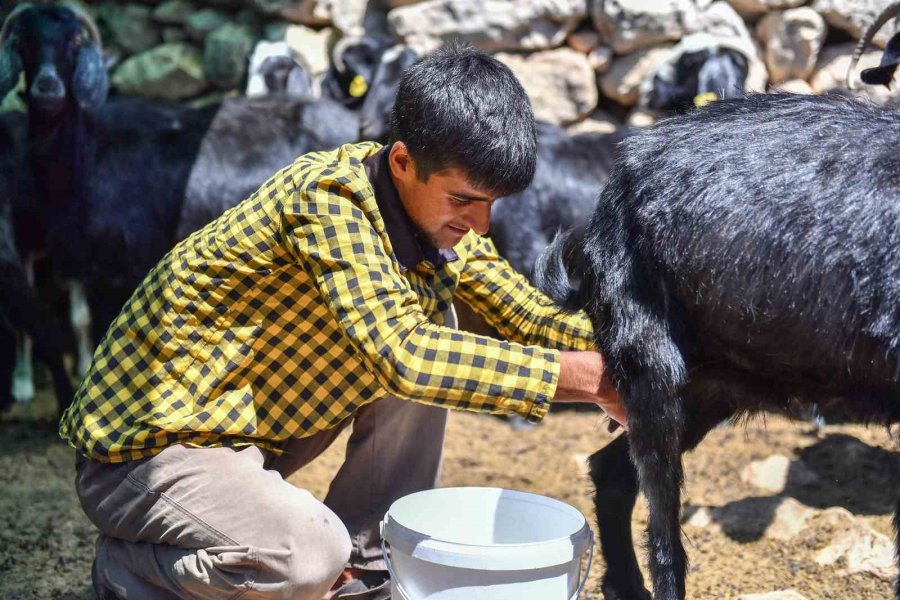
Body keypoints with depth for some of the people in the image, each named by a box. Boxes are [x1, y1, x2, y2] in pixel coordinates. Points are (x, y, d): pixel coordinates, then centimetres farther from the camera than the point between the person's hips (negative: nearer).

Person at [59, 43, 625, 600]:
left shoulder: (432, 202, -2)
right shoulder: (329, 197, -27)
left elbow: (529, 313, 3)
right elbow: (402, 355, -38)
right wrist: (591, 376, -36)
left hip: (252, 420, 8)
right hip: (150, 443, -8)